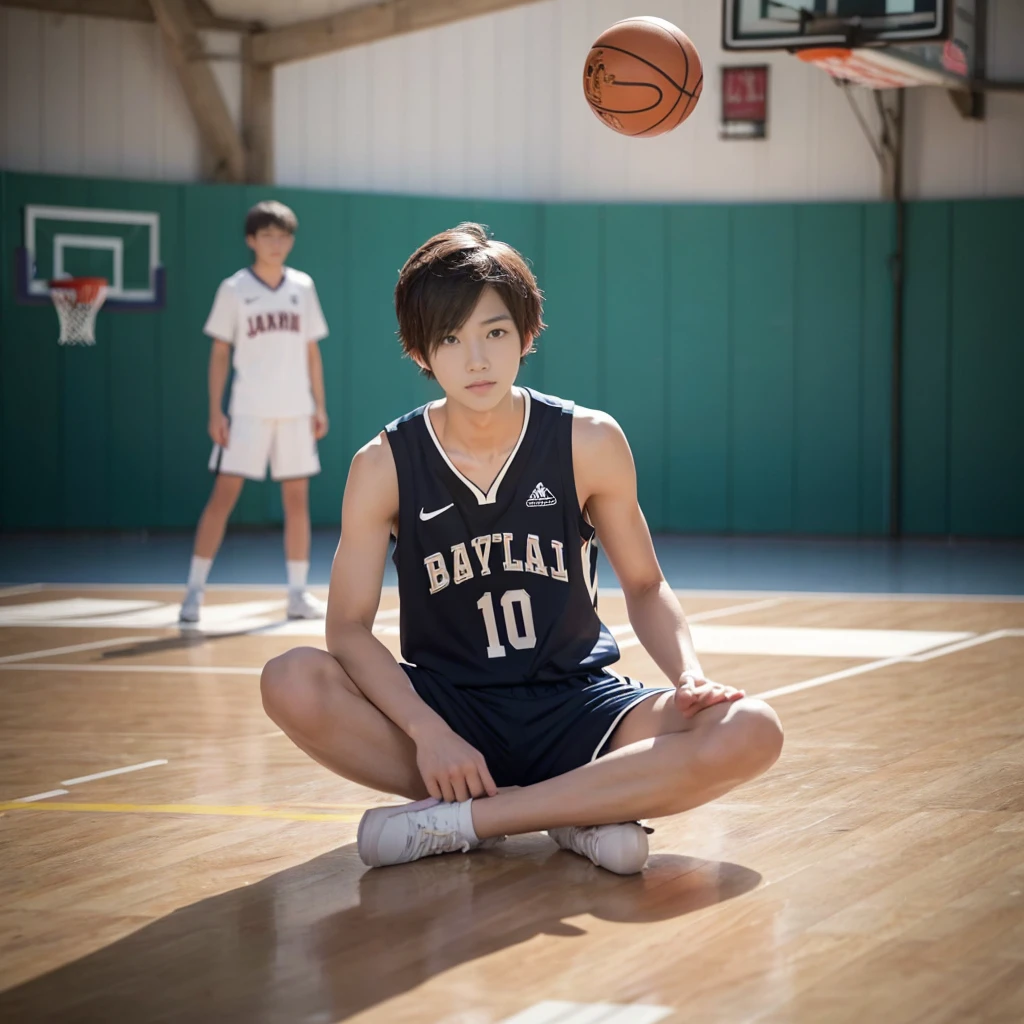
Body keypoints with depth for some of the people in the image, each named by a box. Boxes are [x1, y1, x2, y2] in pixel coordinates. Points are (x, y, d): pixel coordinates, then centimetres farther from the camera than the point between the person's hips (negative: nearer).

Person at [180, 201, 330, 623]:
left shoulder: (302, 287, 8)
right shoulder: (234, 290, -1)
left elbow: (311, 350, 13)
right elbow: (219, 353, 0)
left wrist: (320, 405, 7)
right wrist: (215, 411, -6)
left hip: (295, 411, 3)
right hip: (248, 411, -3)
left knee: (297, 499, 5)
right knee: (223, 496, -7)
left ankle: (298, 593, 12)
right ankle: (194, 590, -4)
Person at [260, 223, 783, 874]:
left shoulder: (589, 442, -4)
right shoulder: (384, 466, -6)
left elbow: (644, 586, 7)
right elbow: (349, 626, -10)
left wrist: (690, 674, -14)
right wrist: (428, 731, -26)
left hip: (575, 707, 1)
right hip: (448, 707, -1)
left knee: (750, 734, -28)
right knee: (292, 684, -31)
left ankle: (457, 820, -24)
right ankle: (572, 811, -21)